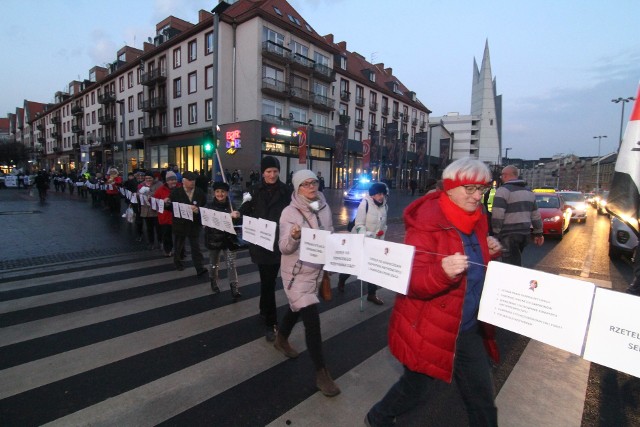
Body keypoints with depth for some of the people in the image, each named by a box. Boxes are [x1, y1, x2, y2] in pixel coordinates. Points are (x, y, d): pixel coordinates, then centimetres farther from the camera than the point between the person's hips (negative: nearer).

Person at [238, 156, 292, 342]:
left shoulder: (285, 190, -2)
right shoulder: (256, 190, 2)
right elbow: (248, 211, 2)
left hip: (277, 242, 0)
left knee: (268, 280, 11)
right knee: (267, 281, 2)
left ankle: (265, 312, 37)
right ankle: (270, 322, 11)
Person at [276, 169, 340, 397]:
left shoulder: (324, 207, 0)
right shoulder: (290, 212, -15)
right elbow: (284, 248, -18)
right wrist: (294, 237, -38)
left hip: (317, 269, 6)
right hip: (297, 273, -6)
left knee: (298, 308, 24)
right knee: (312, 320, -8)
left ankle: (281, 339, 52)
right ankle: (321, 373, 8)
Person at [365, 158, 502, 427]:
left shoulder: (476, 219, 2)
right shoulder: (427, 222, -23)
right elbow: (412, 282, -27)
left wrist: (490, 253, -4)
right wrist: (444, 272, -44)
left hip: (468, 327, 7)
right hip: (428, 329, -7)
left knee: (481, 393, 19)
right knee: (416, 387, 15)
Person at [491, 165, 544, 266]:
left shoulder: (503, 190, -11)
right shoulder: (529, 191, 16)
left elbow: (497, 215, -19)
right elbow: (536, 215, 19)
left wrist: (496, 233, -11)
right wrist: (538, 233, 25)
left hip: (509, 234, -8)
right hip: (525, 233, 8)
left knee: (511, 265, -5)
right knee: (516, 262, 21)